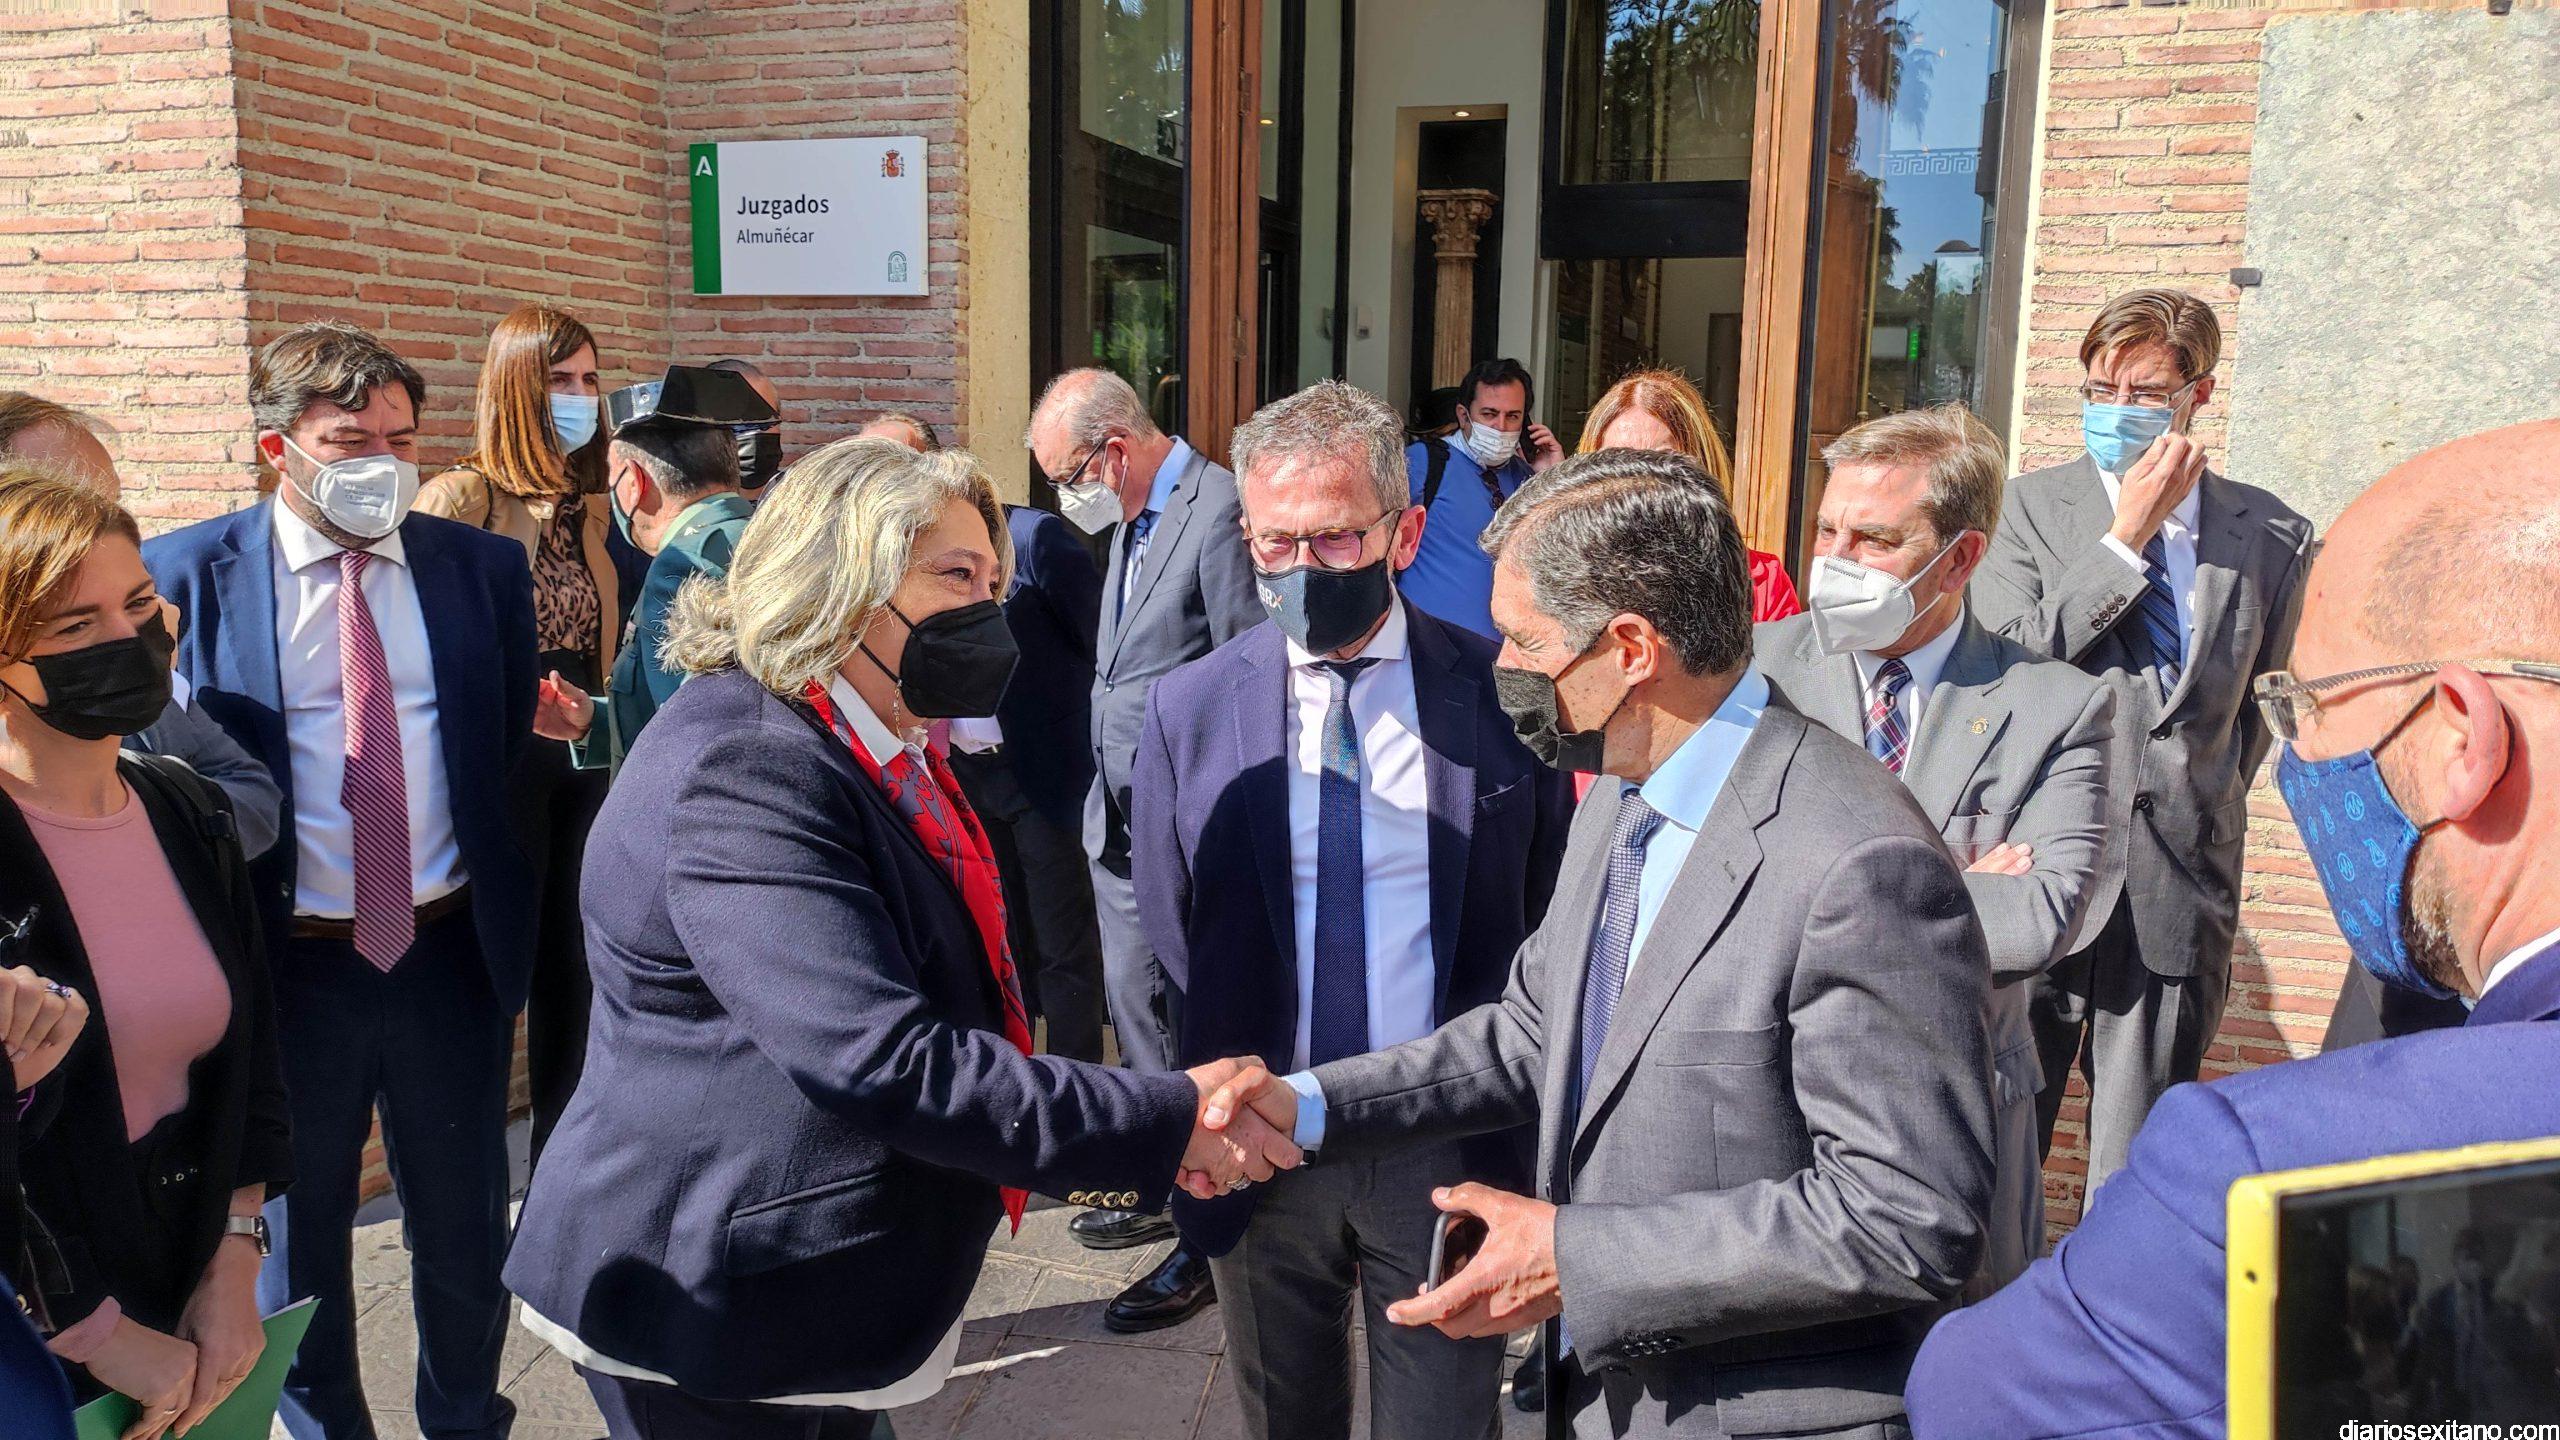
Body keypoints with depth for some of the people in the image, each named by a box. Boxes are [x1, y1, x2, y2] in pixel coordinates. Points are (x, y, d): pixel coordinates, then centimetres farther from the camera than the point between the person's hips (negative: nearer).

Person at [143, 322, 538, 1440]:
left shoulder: (484, 569, 1)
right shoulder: (188, 574, -5)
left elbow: (519, 752, 6)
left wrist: (519, 935, 3)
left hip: (452, 956, 2)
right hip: (289, 962, -1)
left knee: (465, 1231, 17)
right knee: (299, 1237, 17)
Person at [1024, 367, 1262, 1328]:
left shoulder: (1219, 509, -16)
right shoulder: (1132, 520, 13)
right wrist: (1108, 799, 8)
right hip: (1120, 819, 9)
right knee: (1136, 1009, 19)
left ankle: (1206, 1240, 15)